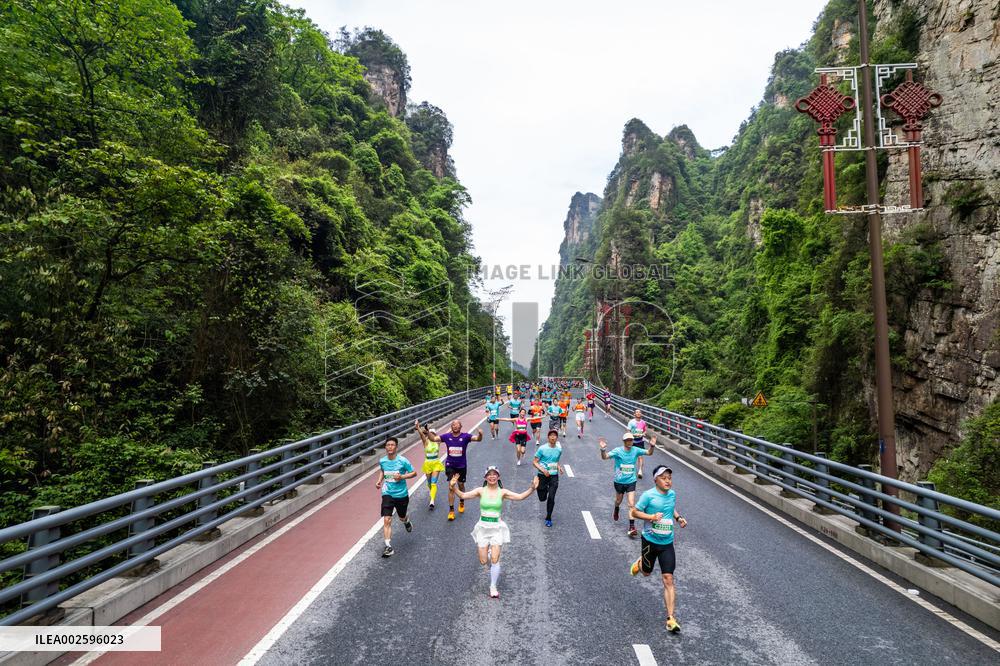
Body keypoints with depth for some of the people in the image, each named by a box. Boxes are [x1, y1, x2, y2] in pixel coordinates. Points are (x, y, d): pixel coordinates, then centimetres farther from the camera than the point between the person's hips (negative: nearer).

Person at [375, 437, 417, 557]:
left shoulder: (402, 461, -15)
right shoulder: (382, 461, -4)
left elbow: (414, 473, -6)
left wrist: (402, 476, -21)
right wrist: (379, 480, 2)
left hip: (401, 494, -1)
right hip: (387, 494, 1)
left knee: (402, 517, 20)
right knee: (386, 520, -12)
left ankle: (407, 522, 57)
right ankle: (388, 547, -7)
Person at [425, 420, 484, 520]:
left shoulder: (465, 436, -13)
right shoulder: (447, 436, -6)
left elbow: (478, 439, -25)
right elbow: (434, 438, -2)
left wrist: (480, 434, -47)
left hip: (461, 466, 0)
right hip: (450, 465, 0)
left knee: (461, 485, 19)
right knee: (451, 487, -7)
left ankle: (461, 503, 45)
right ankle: (451, 510, 1)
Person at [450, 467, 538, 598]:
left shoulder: (502, 492, -5)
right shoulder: (481, 491, -4)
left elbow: (520, 497, -15)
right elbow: (463, 495, -14)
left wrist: (532, 489, -30)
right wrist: (453, 487, -32)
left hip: (497, 527, -1)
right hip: (483, 527, 1)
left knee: (495, 559, -7)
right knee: (483, 561, 5)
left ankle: (493, 587, 14)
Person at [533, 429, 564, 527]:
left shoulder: (559, 449, 2)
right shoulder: (542, 448, -11)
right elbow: (535, 462, -7)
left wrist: (559, 466, -3)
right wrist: (543, 470, -21)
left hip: (554, 476, 2)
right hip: (542, 476, -1)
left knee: (551, 498, -6)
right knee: (542, 498, 7)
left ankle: (548, 518, 13)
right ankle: (545, 489, 44)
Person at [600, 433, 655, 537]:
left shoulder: (635, 450, -9)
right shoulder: (617, 451, -17)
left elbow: (649, 453, -5)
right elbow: (604, 457, -26)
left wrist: (651, 446, -26)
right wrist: (603, 449, -47)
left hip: (631, 481, 1)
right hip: (619, 481, 0)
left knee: (632, 504, -8)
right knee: (618, 500, 23)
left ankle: (631, 527, -3)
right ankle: (616, 511, 57)